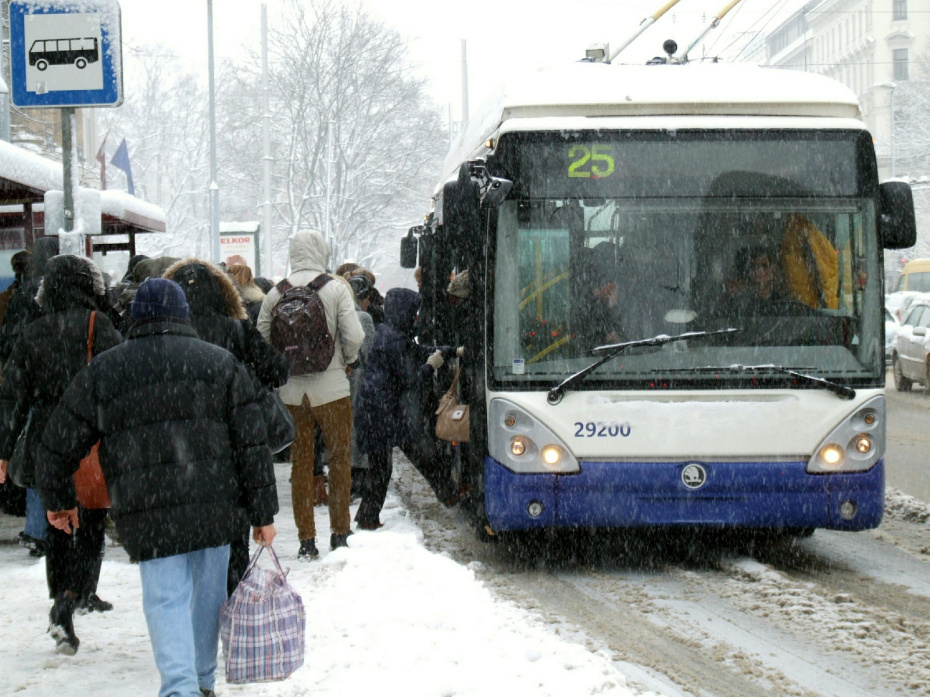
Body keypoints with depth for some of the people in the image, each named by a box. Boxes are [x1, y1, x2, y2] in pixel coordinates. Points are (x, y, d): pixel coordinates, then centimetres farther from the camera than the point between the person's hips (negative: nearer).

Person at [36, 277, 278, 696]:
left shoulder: (102, 371, 7)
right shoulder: (222, 363, 8)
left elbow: (58, 445, 11)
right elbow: (252, 445, 3)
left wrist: (57, 500, 27)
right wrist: (263, 512, 7)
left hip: (147, 516, -2)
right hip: (215, 506, 2)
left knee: (166, 600, 0)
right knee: (208, 594, 18)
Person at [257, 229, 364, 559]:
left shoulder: (276, 293, -1)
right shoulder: (336, 288, -8)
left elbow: (262, 336, 0)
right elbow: (354, 337, -12)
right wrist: (347, 362, 8)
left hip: (291, 391, 2)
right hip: (331, 389, -2)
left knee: (300, 462, 9)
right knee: (340, 458, 12)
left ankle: (306, 540, 10)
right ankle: (339, 533, 16)